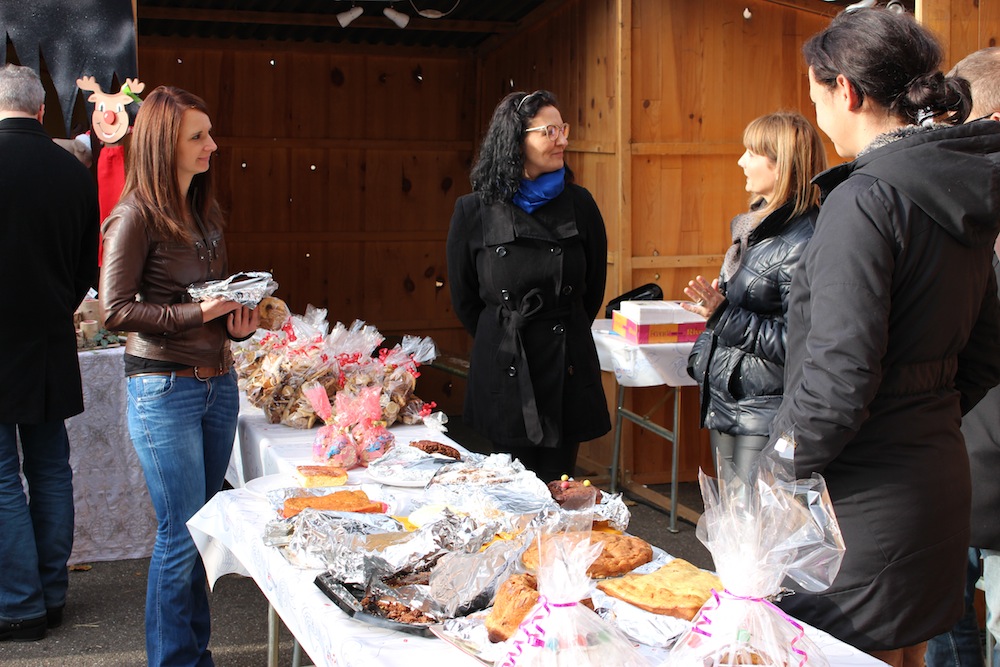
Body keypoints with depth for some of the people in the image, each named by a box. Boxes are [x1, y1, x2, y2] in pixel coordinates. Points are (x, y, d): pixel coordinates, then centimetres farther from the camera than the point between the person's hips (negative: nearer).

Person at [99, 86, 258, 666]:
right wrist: (198, 313, -19)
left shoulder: (207, 209, 11)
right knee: (182, 532, -2)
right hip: (165, 389, -7)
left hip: (219, 382, 7)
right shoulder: (137, 216, -12)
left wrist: (239, 319, 2)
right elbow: (116, 309, -14)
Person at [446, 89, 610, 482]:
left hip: (567, 367, 1)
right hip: (503, 370, -1)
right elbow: (464, 299, 9)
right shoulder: (474, 211, -3)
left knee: (556, 485, 6)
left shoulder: (578, 204, 1)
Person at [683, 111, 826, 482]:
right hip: (724, 402, 10)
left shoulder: (802, 243, -19)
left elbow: (795, 343, -22)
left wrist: (724, 316, -23)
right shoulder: (754, 223, 11)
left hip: (764, 413, -9)